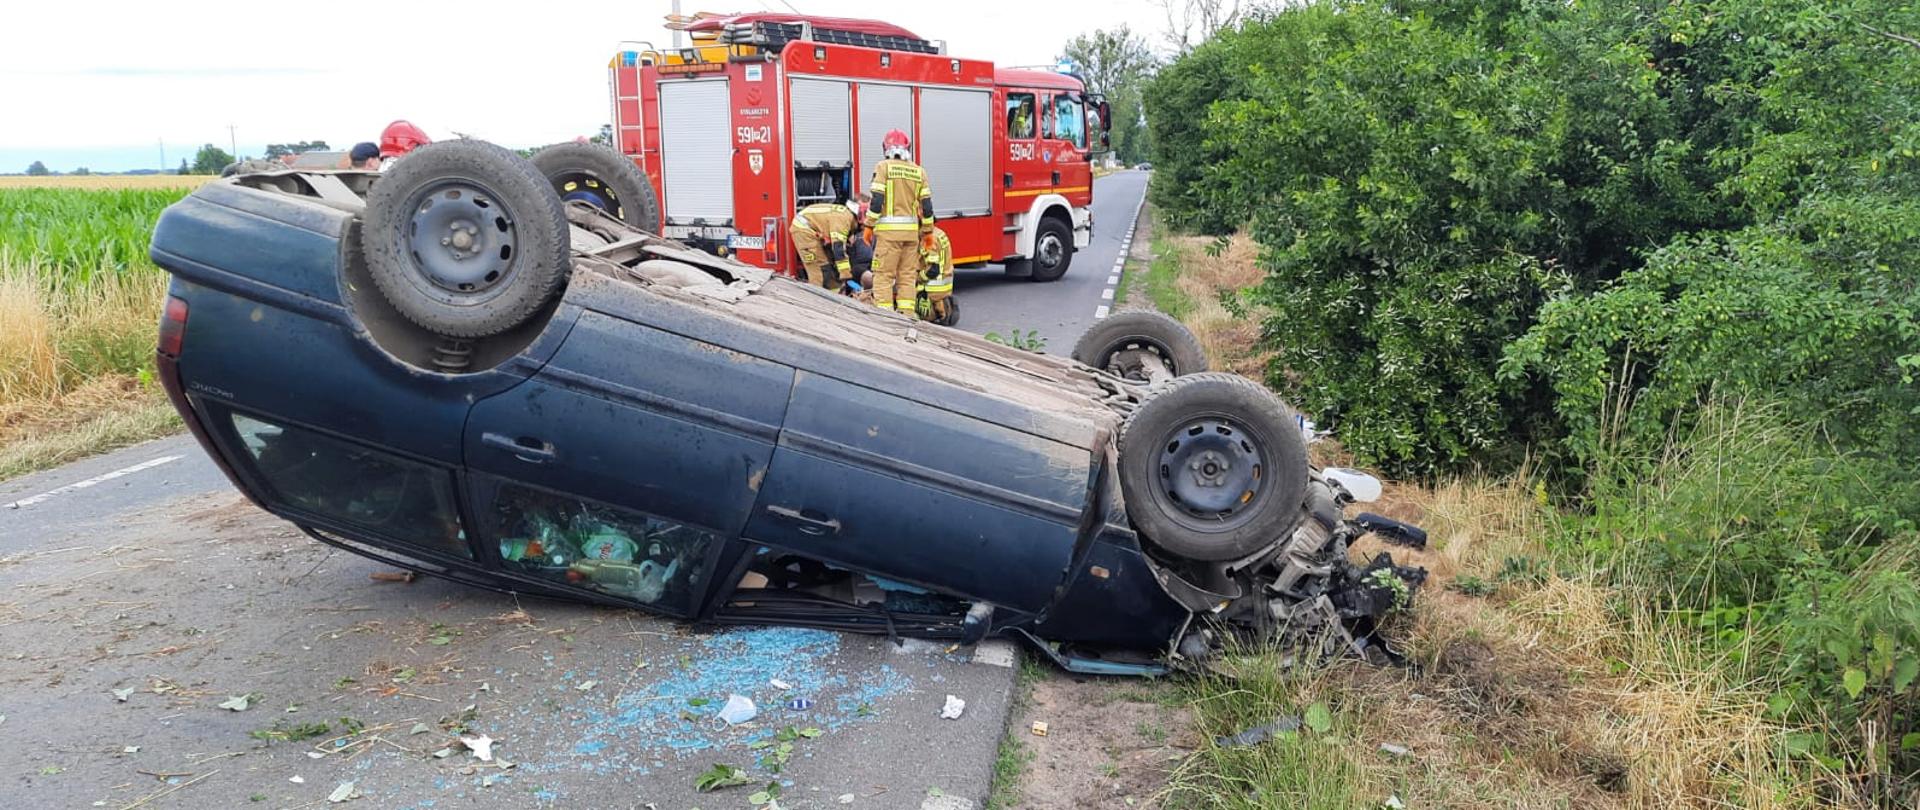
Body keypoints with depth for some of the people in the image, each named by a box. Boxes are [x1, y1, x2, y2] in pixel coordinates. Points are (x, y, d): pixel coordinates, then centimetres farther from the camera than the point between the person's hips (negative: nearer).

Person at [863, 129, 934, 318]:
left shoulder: (883, 167, -3)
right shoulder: (919, 171, 9)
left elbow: (877, 200, -10)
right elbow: (926, 205, 7)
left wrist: (869, 225, -2)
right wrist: (927, 231, 16)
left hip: (888, 231, -4)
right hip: (912, 231, 4)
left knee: (883, 275, -1)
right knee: (908, 275, 10)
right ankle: (907, 315, 8)